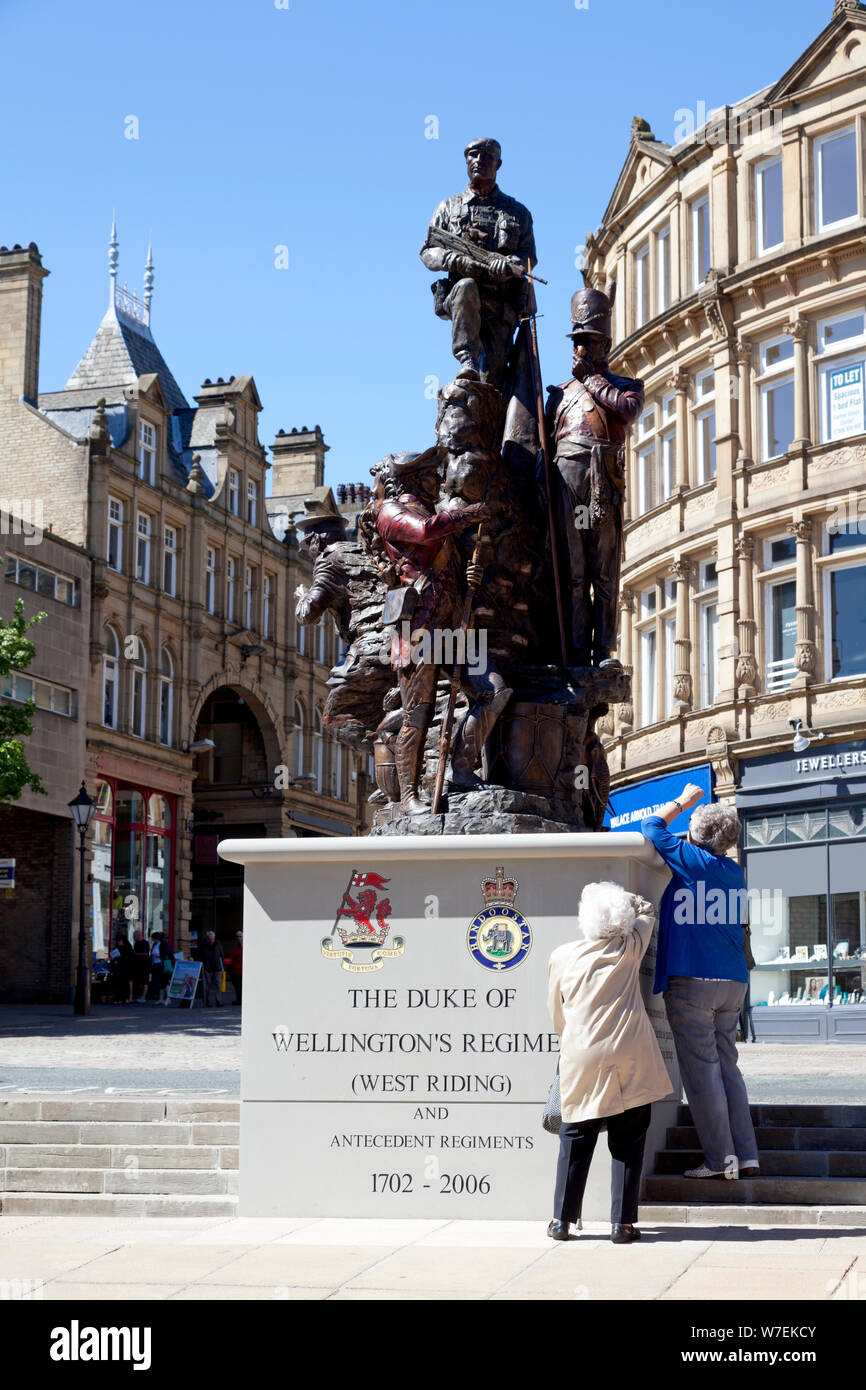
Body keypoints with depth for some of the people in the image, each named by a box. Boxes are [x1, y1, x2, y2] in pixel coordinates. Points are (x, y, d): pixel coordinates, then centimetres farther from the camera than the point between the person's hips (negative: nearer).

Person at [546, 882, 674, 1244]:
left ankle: (562, 1219, 14)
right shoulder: (629, 948, 2)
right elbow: (645, 914, 24)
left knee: (575, 1142, 11)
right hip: (630, 1061, -1)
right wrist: (626, 901, 28)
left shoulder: (561, 957, 4)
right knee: (627, 1143, 5)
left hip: (581, 1060, 1)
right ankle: (622, 1223, 4)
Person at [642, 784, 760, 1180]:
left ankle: (721, 1159, -5)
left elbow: (651, 828, 8)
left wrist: (682, 802, 22)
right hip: (733, 981, 7)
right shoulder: (734, 872, 13)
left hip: (691, 981, -7)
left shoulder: (691, 859, -5)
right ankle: (746, 1156, 7)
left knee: (701, 1070, -4)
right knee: (727, 1065, 11)